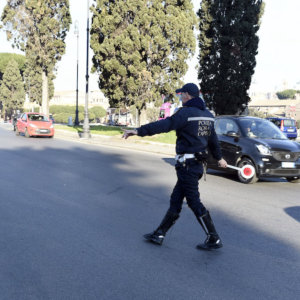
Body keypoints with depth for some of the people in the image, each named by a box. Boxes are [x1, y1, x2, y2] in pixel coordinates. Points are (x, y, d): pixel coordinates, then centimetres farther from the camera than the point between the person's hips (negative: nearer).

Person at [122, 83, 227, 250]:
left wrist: (139, 131, -28)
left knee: (194, 202, -1)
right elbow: (213, 139, 23)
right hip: (198, 163, 9)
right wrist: (219, 158, 36)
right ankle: (159, 234, 20)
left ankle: (214, 239, 6)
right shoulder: (207, 115, 13)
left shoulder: (186, 113, -14)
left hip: (187, 164, -9)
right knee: (175, 200, 12)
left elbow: (164, 125, -25)